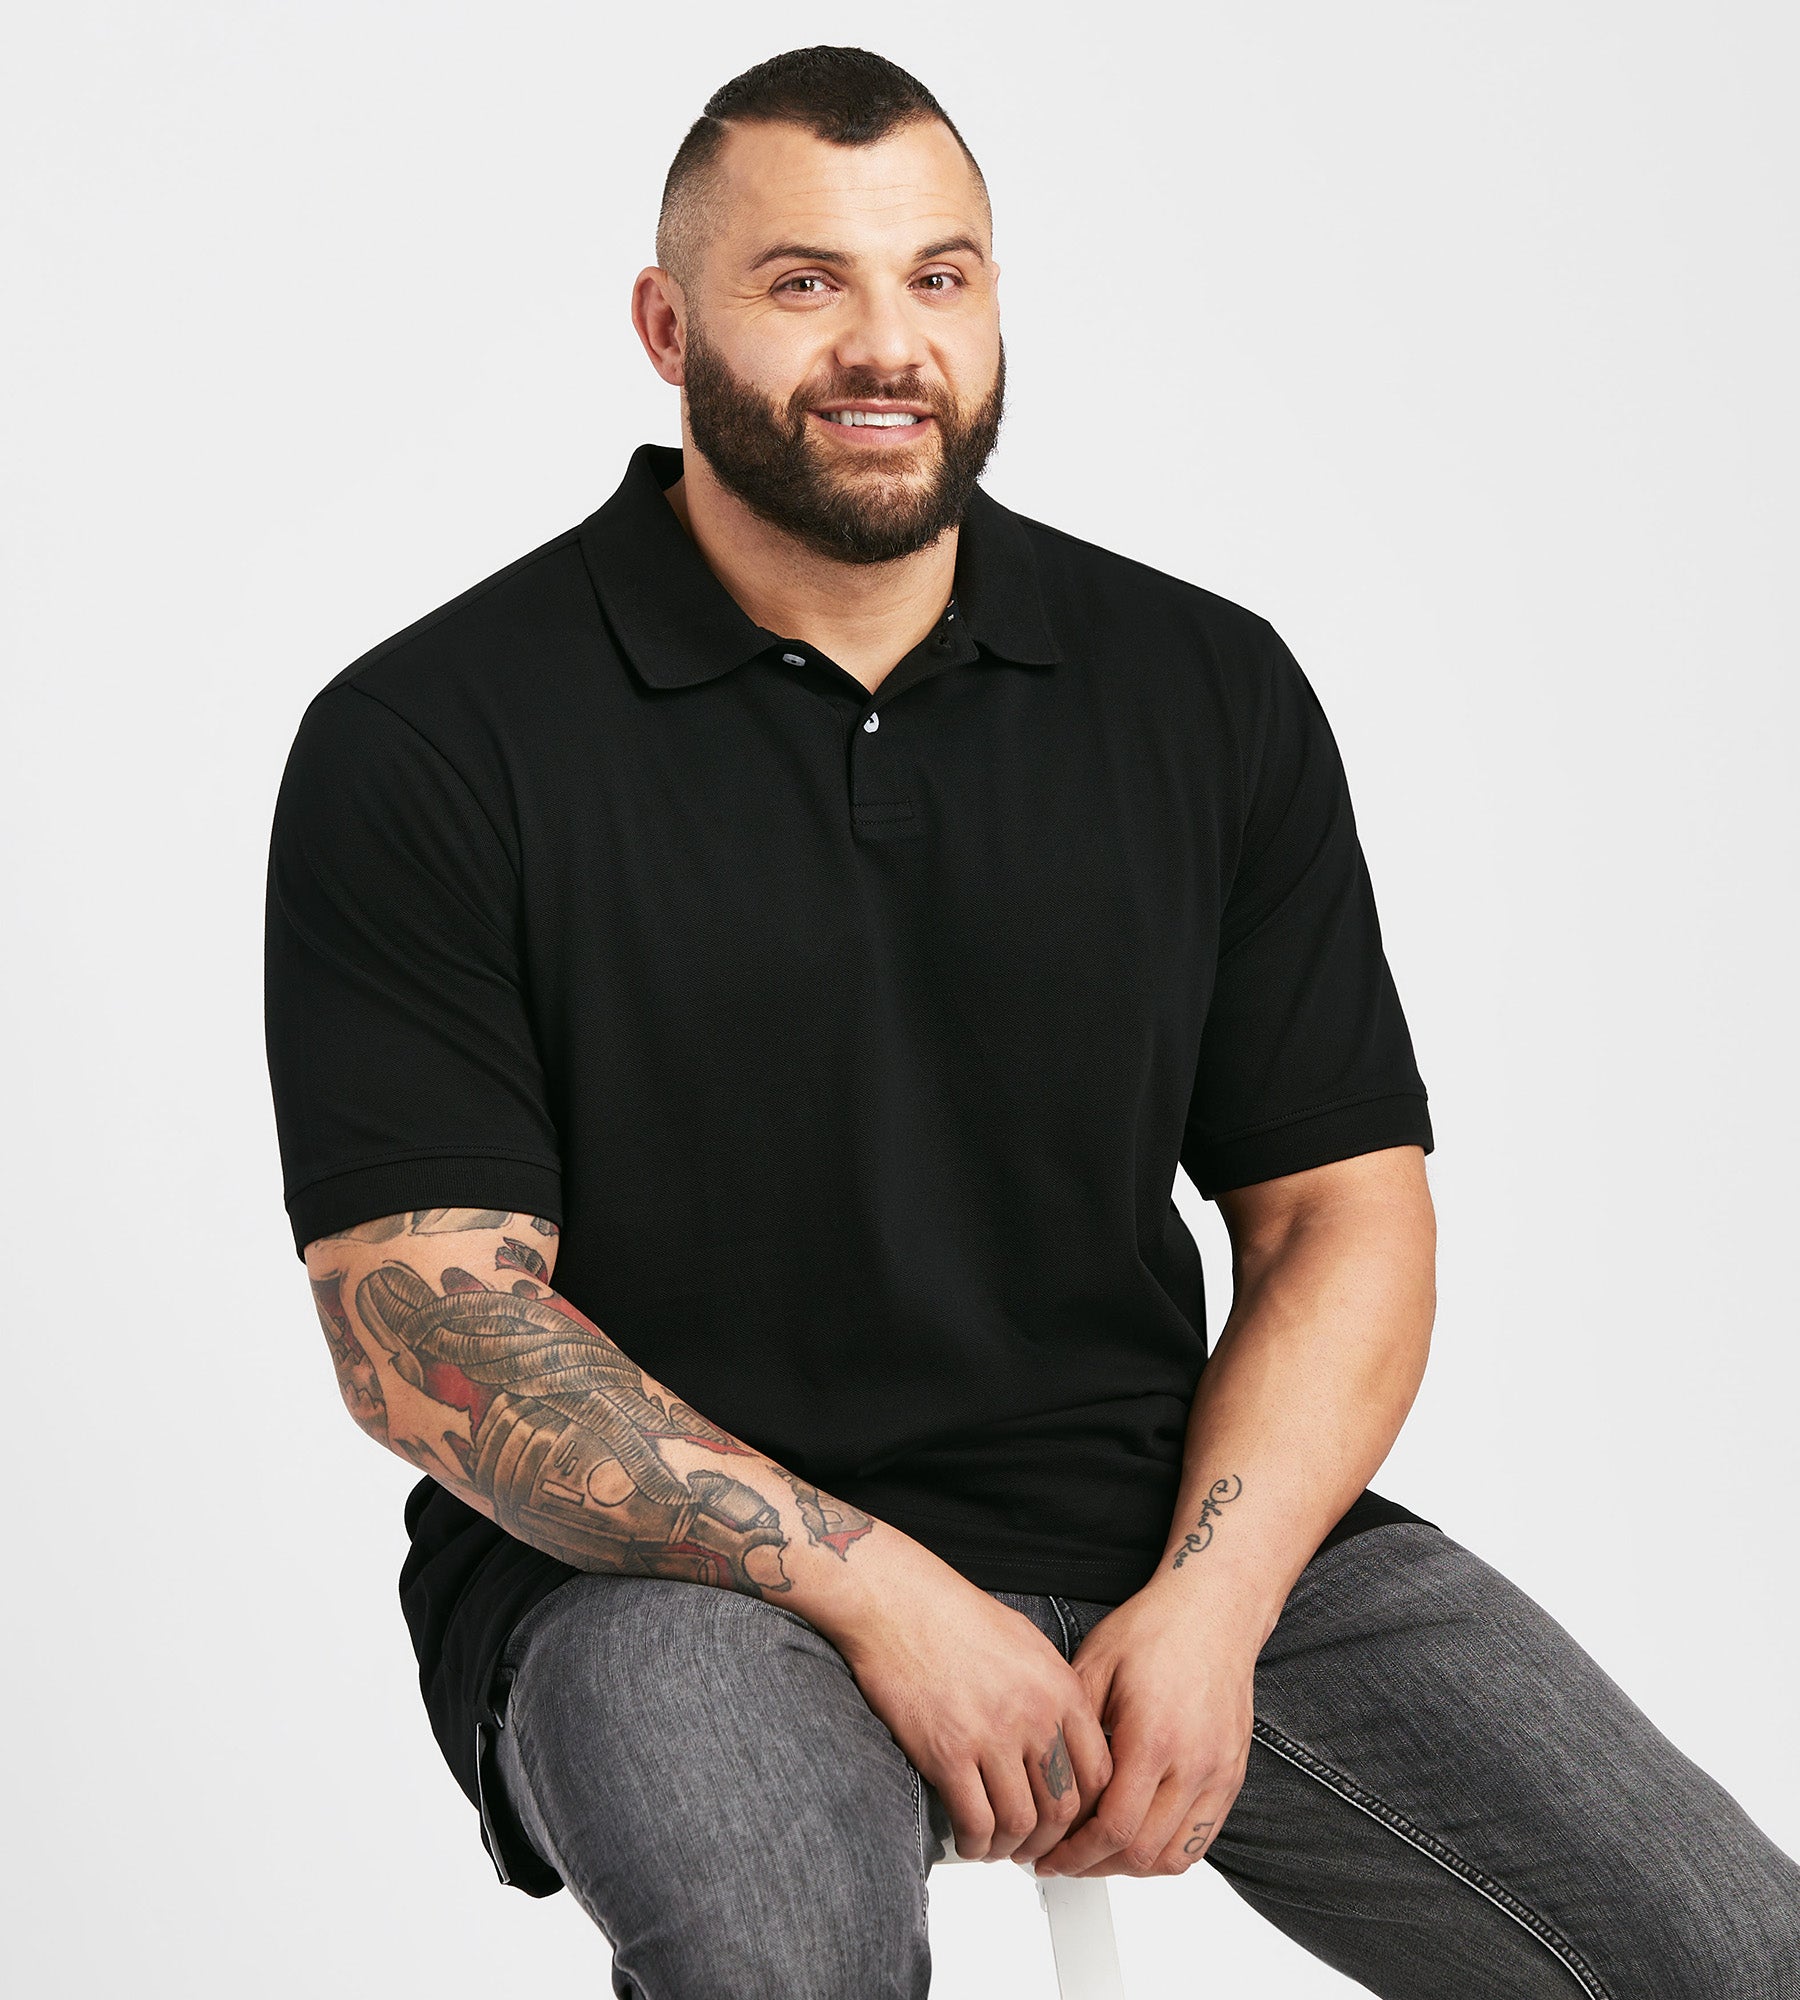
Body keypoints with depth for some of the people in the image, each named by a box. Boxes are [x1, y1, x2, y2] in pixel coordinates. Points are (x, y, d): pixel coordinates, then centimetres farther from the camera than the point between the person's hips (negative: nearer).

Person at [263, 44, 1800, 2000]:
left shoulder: (1214, 688, 7)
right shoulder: (425, 744, -4)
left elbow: (1343, 1211, 6)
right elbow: (424, 1328, -9)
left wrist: (1210, 1604, -11)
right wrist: (873, 1586, -19)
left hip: (1172, 1529, 3)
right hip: (682, 1566, -3)